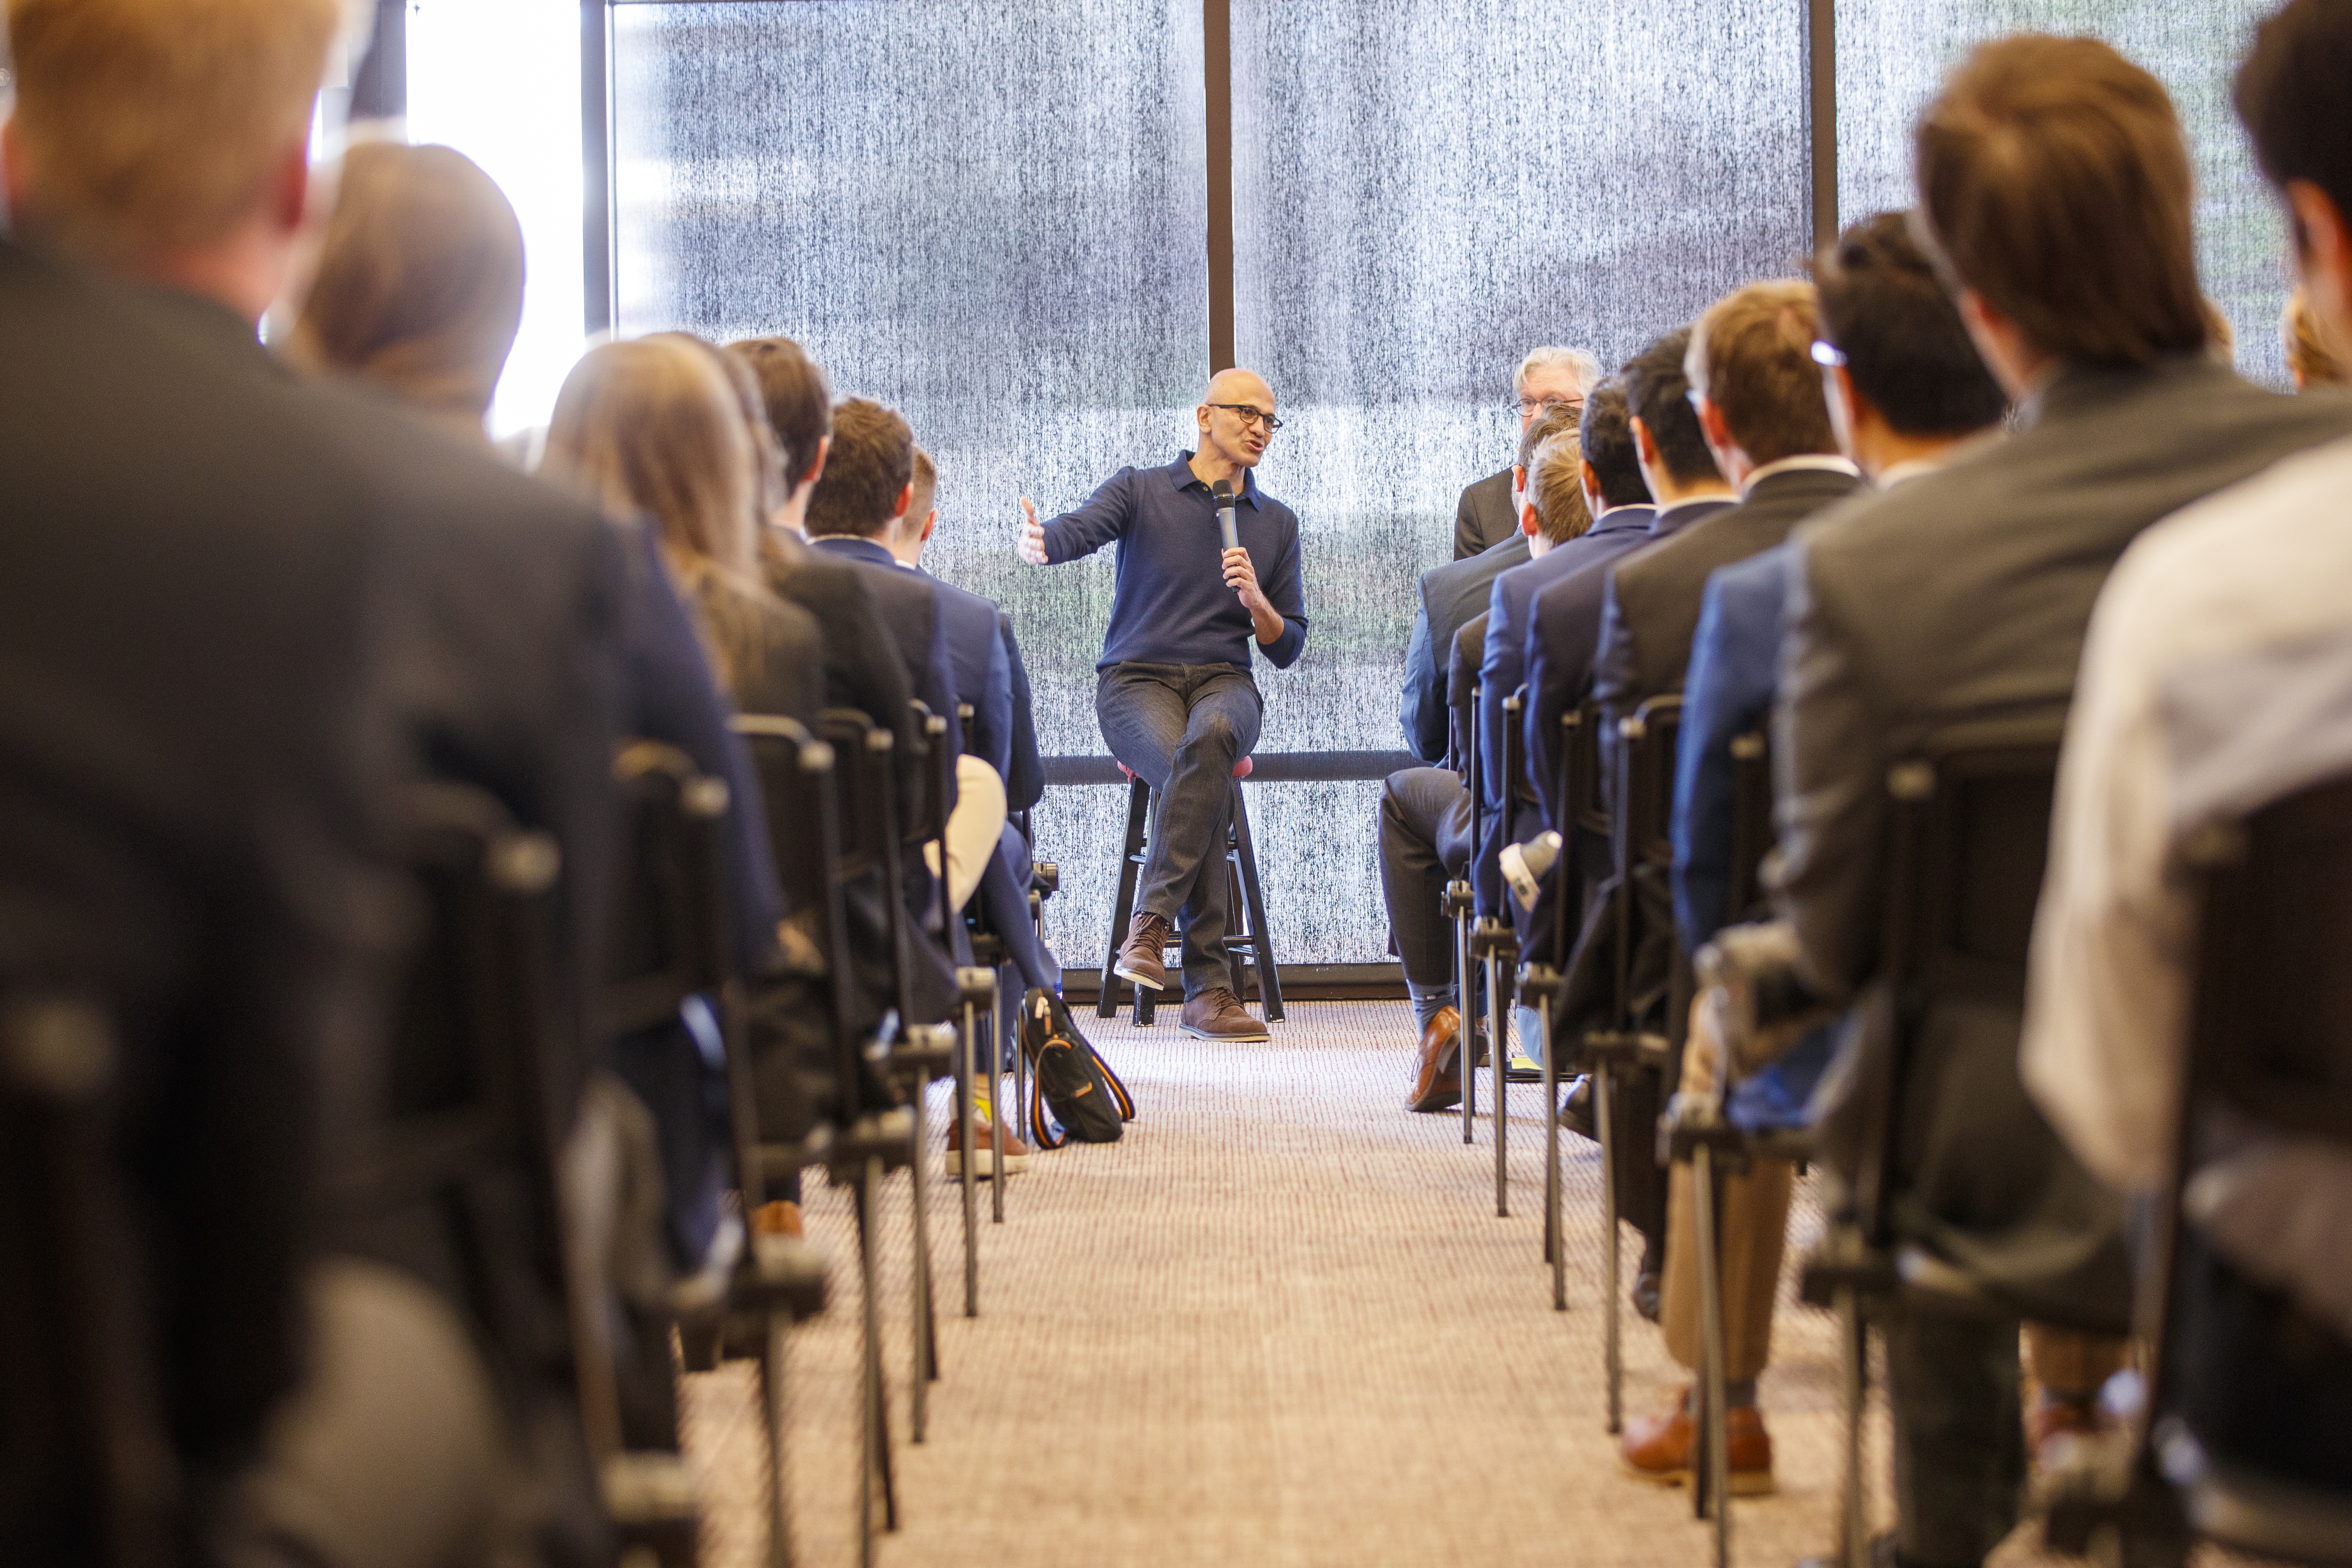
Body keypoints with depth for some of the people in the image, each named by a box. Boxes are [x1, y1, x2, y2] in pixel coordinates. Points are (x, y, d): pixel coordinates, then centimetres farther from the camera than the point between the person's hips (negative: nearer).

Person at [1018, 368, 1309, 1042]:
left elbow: (1287, 648, 16)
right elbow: (1080, 529, -16)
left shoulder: (1277, 524, 17)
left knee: (1210, 738, -38)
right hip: (1136, 678, -2)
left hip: (1223, 682, 2)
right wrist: (1040, 542, -41)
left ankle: (1148, 929, -35)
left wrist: (1256, 600, -5)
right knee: (1207, 784, -34)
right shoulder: (1140, 490, 6)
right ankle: (1206, 986, -30)